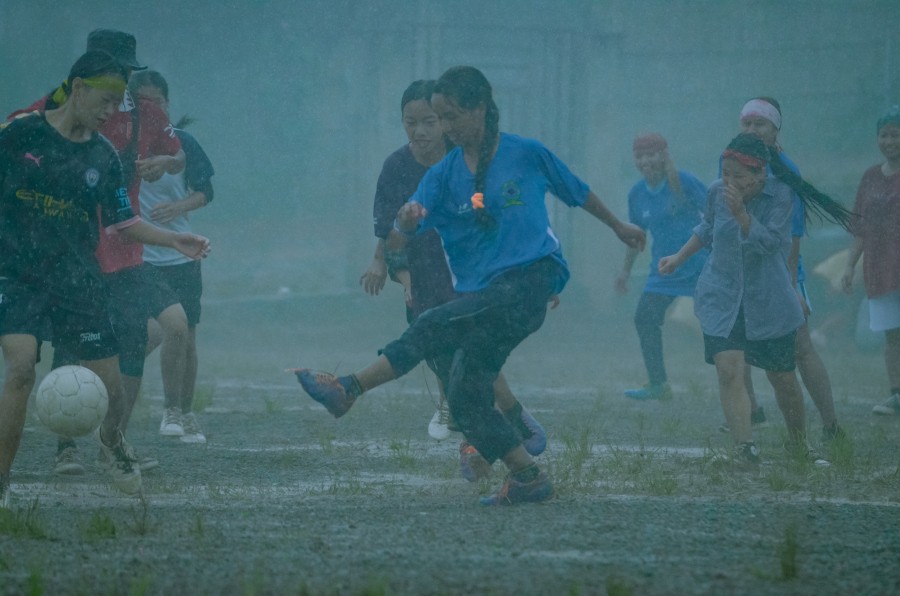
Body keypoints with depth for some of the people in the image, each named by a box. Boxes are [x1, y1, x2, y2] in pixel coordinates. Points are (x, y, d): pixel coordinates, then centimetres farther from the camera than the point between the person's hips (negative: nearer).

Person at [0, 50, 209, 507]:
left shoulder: (103, 156, 7)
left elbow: (122, 221, 13)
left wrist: (175, 241, 3)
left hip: (77, 280, 3)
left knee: (109, 386, 0)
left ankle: (111, 442, 37)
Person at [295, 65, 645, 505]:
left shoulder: (527, 154, 2)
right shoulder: (443, 176, 9)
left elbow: (579, 193, 20)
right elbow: (394, 243, -1)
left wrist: (618, 227, 34)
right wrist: (406, 222, -26)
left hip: (530, 279, -6)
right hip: (480, 291, 6)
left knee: (434, 327, -22)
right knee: (465, 398, -4)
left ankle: (349, 390, -22)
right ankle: (528, 478, 5)